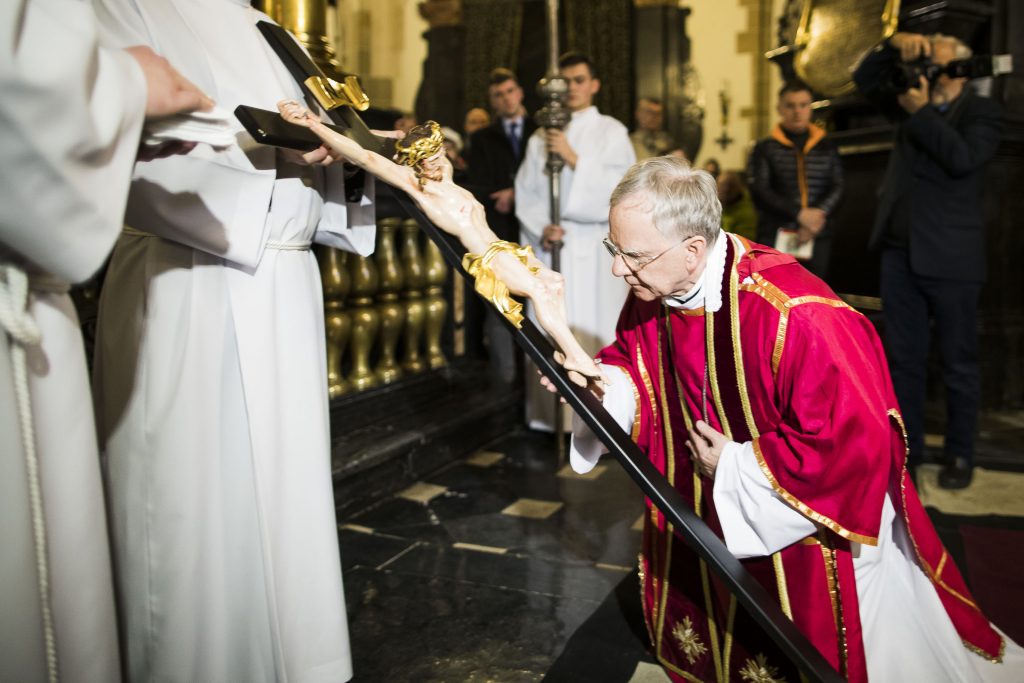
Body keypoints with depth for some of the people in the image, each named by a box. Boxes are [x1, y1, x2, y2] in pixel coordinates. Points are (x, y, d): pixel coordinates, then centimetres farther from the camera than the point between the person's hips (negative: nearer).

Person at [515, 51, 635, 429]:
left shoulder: (611, 131, 6)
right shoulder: (540, 138, 14)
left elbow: (617, 188, -7)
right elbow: (526, 193, 8)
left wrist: (574, 158, -14)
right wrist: (541, 229, -9)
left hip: (596, 249, -3)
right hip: (550, 249, 3)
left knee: (595, 333, -5)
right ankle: (555, 415, 11)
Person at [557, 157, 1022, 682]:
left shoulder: (793, 316, -37)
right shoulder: (651, 290, -13)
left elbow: (856, 441, -32)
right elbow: (630, 361, 4)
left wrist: (739, 466, -24)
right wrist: (596, 385, -19)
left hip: (807, 530, -5)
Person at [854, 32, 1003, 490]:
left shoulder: (981, 111, -1)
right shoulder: (912, 102, 15)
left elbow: (962, 158, -18)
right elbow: (866, 79, 16)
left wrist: (921, 112, -13)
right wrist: (895, 46, 0)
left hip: (949, 257, -5)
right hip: (899, 252, 5)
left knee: (958, 363, 5)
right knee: (904, 358, 11)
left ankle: (960, 455, 17)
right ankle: (906, 446, 22)